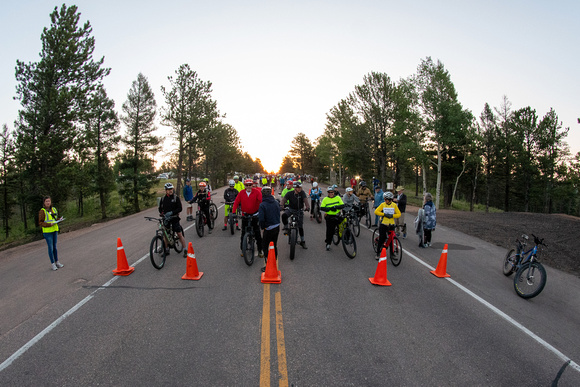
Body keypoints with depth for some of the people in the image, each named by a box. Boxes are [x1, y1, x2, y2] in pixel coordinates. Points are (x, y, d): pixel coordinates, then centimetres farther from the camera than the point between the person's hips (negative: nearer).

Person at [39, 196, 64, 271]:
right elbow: (40, 223, -11)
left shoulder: (53, 209, 8)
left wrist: (59, 219, -2)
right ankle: (52, 263, 9)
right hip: (47, 231, -6)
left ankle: (57, 262, 22)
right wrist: (50, 224, -23)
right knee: (50, 247, -1)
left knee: (55, 247, 13)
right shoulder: (42, 211, -11)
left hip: (54, 230, 6)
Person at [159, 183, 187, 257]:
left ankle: (185, 250, 6)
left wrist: (171, 212, -21)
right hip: (166, 219, 3)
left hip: (174, 218, -3)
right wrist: (163, 214, -12)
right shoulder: (163, 199, 6)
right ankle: (166, 250, 22)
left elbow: (180, 208, -8)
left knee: (180, 235, -3)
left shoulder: (176, 197, -4)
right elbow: (160, 209, 8)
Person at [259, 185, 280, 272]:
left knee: (265, 247, 8)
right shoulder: (276, 203, 1)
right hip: (277, 227, 6)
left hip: (268, 229, -6)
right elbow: (278, 214, 8)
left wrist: (262, 227, -6)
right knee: (274, 245, 19)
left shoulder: (262, 205, -18)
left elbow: (261, 219, -22)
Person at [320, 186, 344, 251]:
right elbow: (322, 208, -7)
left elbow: (343, 205, -4)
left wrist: (336, 207, -22)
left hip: (337, 216, 2)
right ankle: (328, 243, 16)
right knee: (329, 230, -1)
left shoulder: (338, 198, 5)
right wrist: (330, 208, -21)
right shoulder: (325, 199, 1)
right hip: (329, 217, -2)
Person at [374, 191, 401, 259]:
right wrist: (384, 214, -18)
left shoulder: (394, 205, 2)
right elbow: (376, 211, -8)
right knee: (382, 239, -3)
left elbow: (399, 214, -1)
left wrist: (392, 215, -17)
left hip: (391, 224, 1)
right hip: (383, 224, -1)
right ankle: (378, 253, 9)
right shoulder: (383, 204, -2)